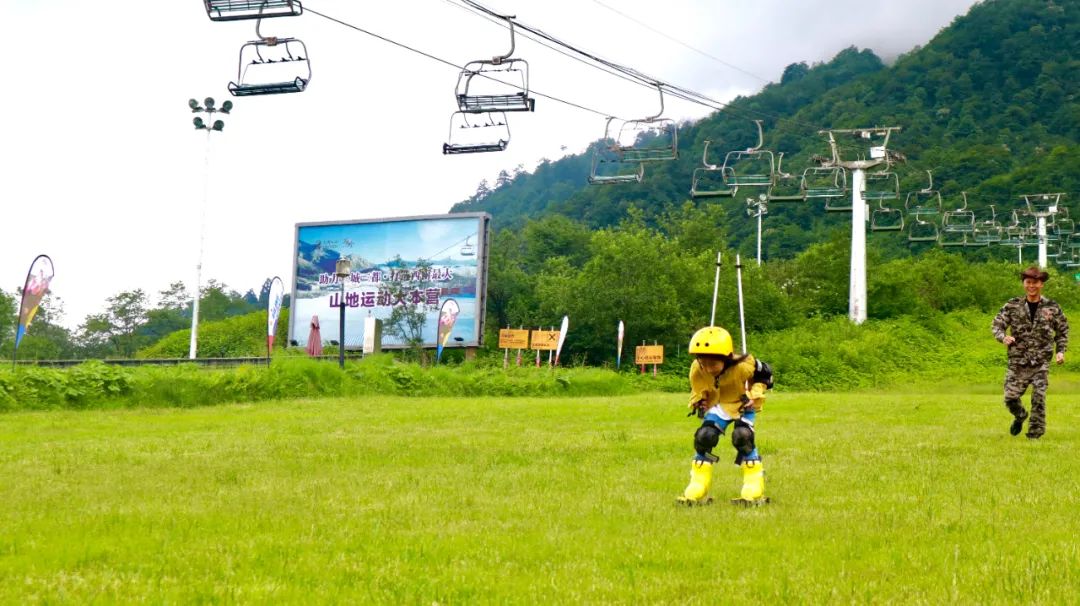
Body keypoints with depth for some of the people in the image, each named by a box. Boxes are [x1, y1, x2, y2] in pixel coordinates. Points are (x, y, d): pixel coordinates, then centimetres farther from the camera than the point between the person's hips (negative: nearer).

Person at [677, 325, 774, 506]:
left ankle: (754, 491, -16)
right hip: (718, 406, 3)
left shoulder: (743, 367, -36)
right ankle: (697, 492, -2)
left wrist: (754, 394, -23)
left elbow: (764, 374, -15)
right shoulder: (697, 371, -25)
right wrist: (698, 402, -16)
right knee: (704, 437, -14)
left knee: (742, 437, -25)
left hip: (744, 405, -3)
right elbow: (697, 390, -1)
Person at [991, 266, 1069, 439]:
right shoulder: (1013, 306, 0)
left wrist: (1061, 350, 3)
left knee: (1039, 397, -8)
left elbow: (1063, 330, 14)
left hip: (1041, 361, -1)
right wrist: (1004, 337, -18)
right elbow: (996, 324, 2)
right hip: (1017, 361, 1)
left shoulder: (1052, 308, 1)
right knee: (1010, 397, 1)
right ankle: (1020, 417, 34)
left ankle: (1036, 432, 6)